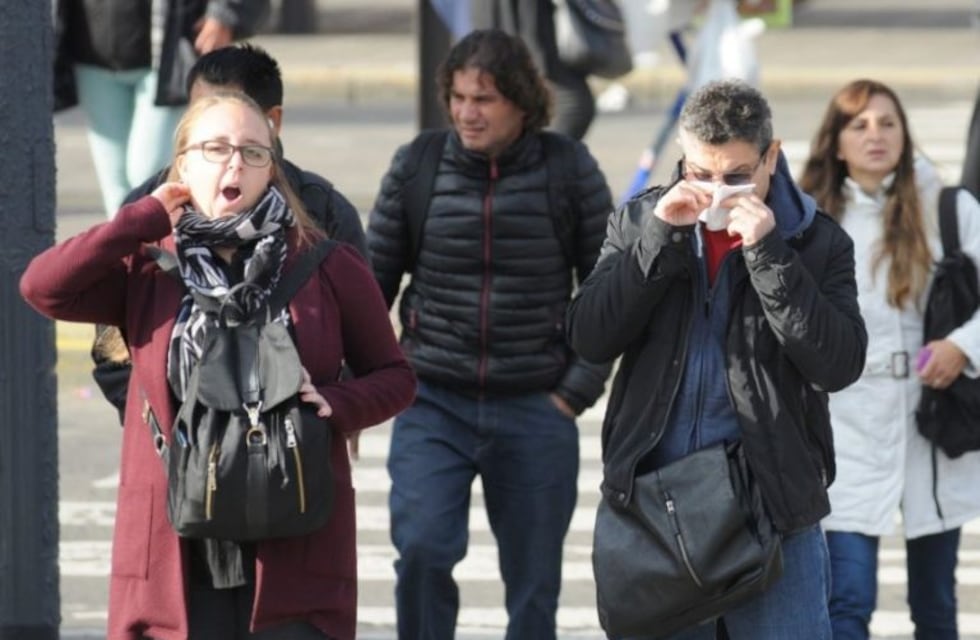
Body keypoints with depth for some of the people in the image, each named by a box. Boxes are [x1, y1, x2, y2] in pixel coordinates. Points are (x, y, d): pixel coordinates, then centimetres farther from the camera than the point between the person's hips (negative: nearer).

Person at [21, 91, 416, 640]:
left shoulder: (328, 269, 4)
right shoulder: (147, 270, 4)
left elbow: (395, 377, 11)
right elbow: (43, 287, -12)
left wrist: (335, 405, -10)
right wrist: (147, 220, -7)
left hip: (293, 553, -1)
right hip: (176, 554, 1)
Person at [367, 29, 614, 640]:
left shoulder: (569, 170, -3)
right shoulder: (417, 168, -2)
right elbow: (372, 284, 7)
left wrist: (578, 390, -3)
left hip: (535, 411, 0)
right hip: (433, 406, 0)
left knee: (534, 585, 6)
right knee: (423, 548, -21)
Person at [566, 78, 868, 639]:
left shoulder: (818, 242, 0)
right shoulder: (641, 222, 7)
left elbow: (839, 365, -12)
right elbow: (589, 339, -3)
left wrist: (767, 254, -18)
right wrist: (660, 237, -13)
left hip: (774, 510, -2)